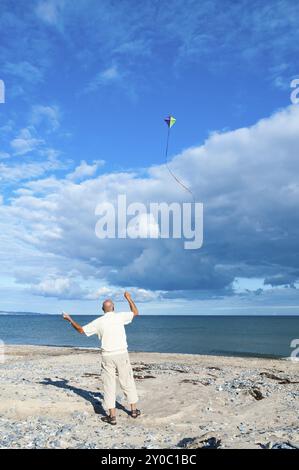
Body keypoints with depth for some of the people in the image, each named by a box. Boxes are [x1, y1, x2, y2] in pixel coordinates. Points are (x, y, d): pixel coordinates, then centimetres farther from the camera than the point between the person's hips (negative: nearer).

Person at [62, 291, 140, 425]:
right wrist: (129, 298, 21)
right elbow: (135, 312, 10)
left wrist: (69, 319, 16)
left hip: (107, 356, 0)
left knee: (109, 385, 7)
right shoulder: (120, 316, -4)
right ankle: (134, 410, 22)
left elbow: (81, 330, 5)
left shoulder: (98, 321, -2)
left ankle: (112, 416, 7)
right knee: (127, 382, 13)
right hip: (122, 354, 0)